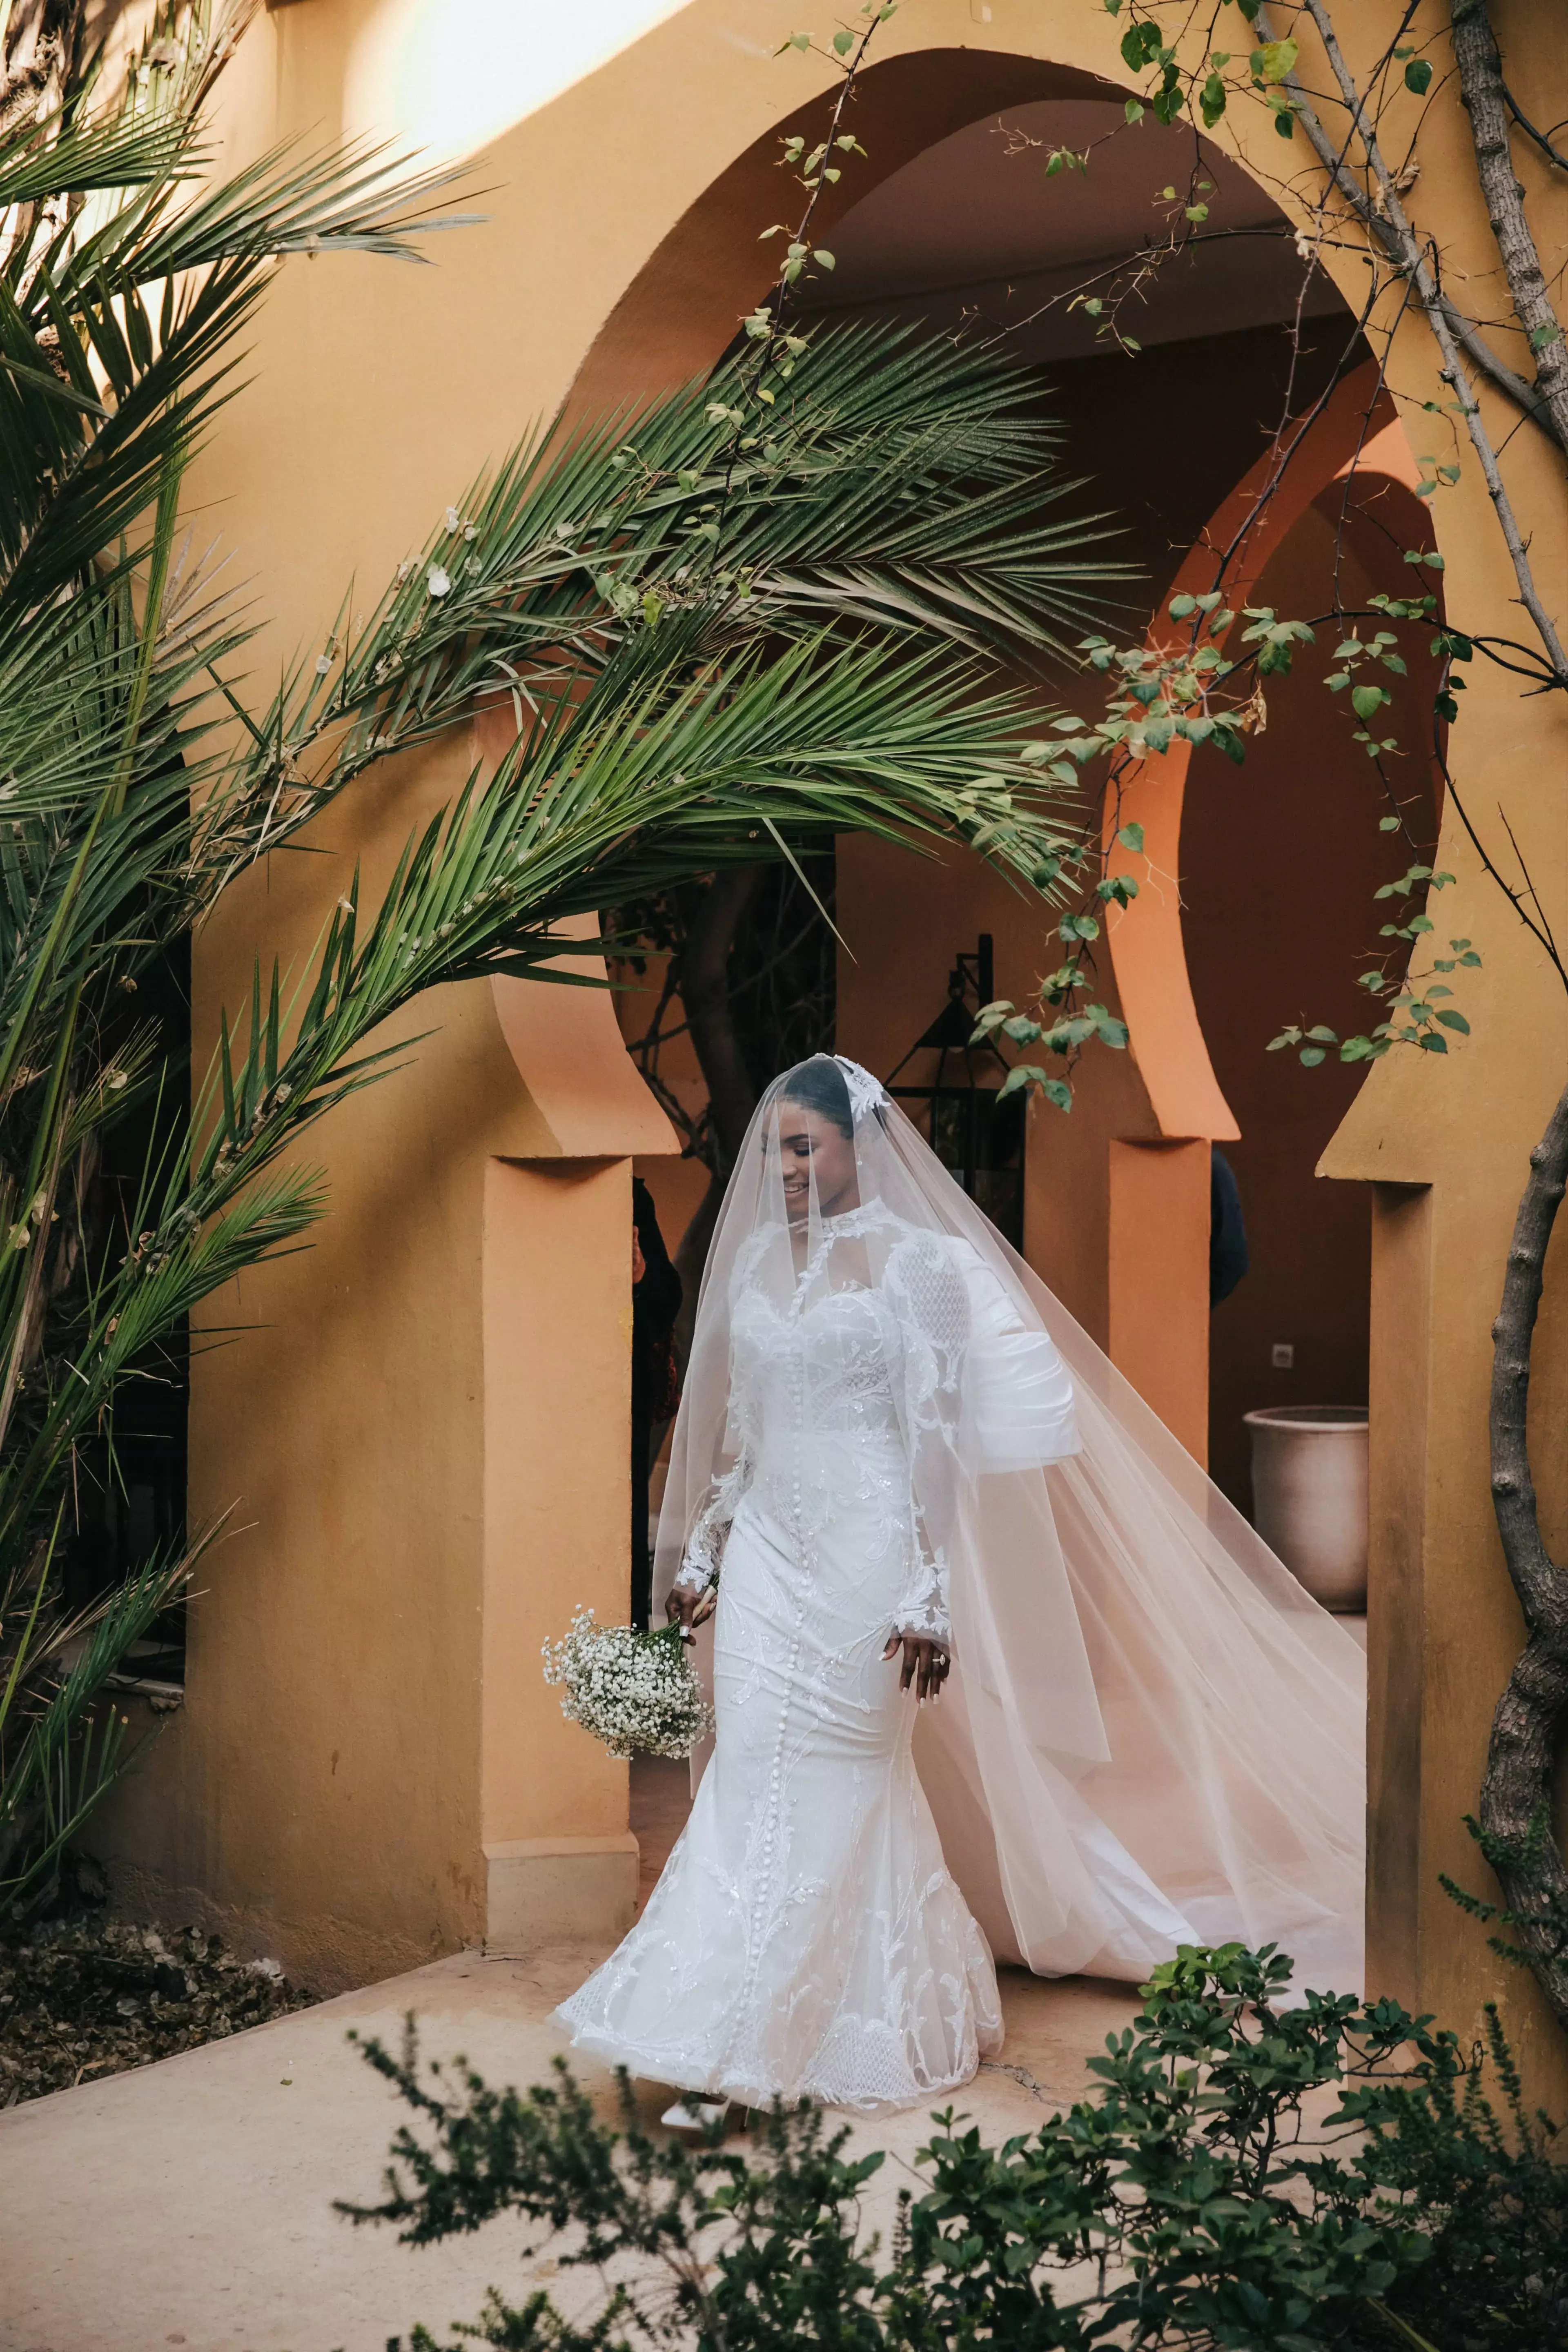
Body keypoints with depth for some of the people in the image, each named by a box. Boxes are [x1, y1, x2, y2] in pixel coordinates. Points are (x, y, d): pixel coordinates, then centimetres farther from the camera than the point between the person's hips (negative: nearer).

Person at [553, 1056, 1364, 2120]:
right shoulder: (758, 1259, 11)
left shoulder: (915, 1262, -7)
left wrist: (933, 1594, -15)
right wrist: (699, 1551, 17)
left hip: (864, 1555, -6)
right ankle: (736, 2052, 12)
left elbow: (939, 1437, -11)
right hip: (767, 1552, 6)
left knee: (836, 1787, -1)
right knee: (749, 1779, 3)